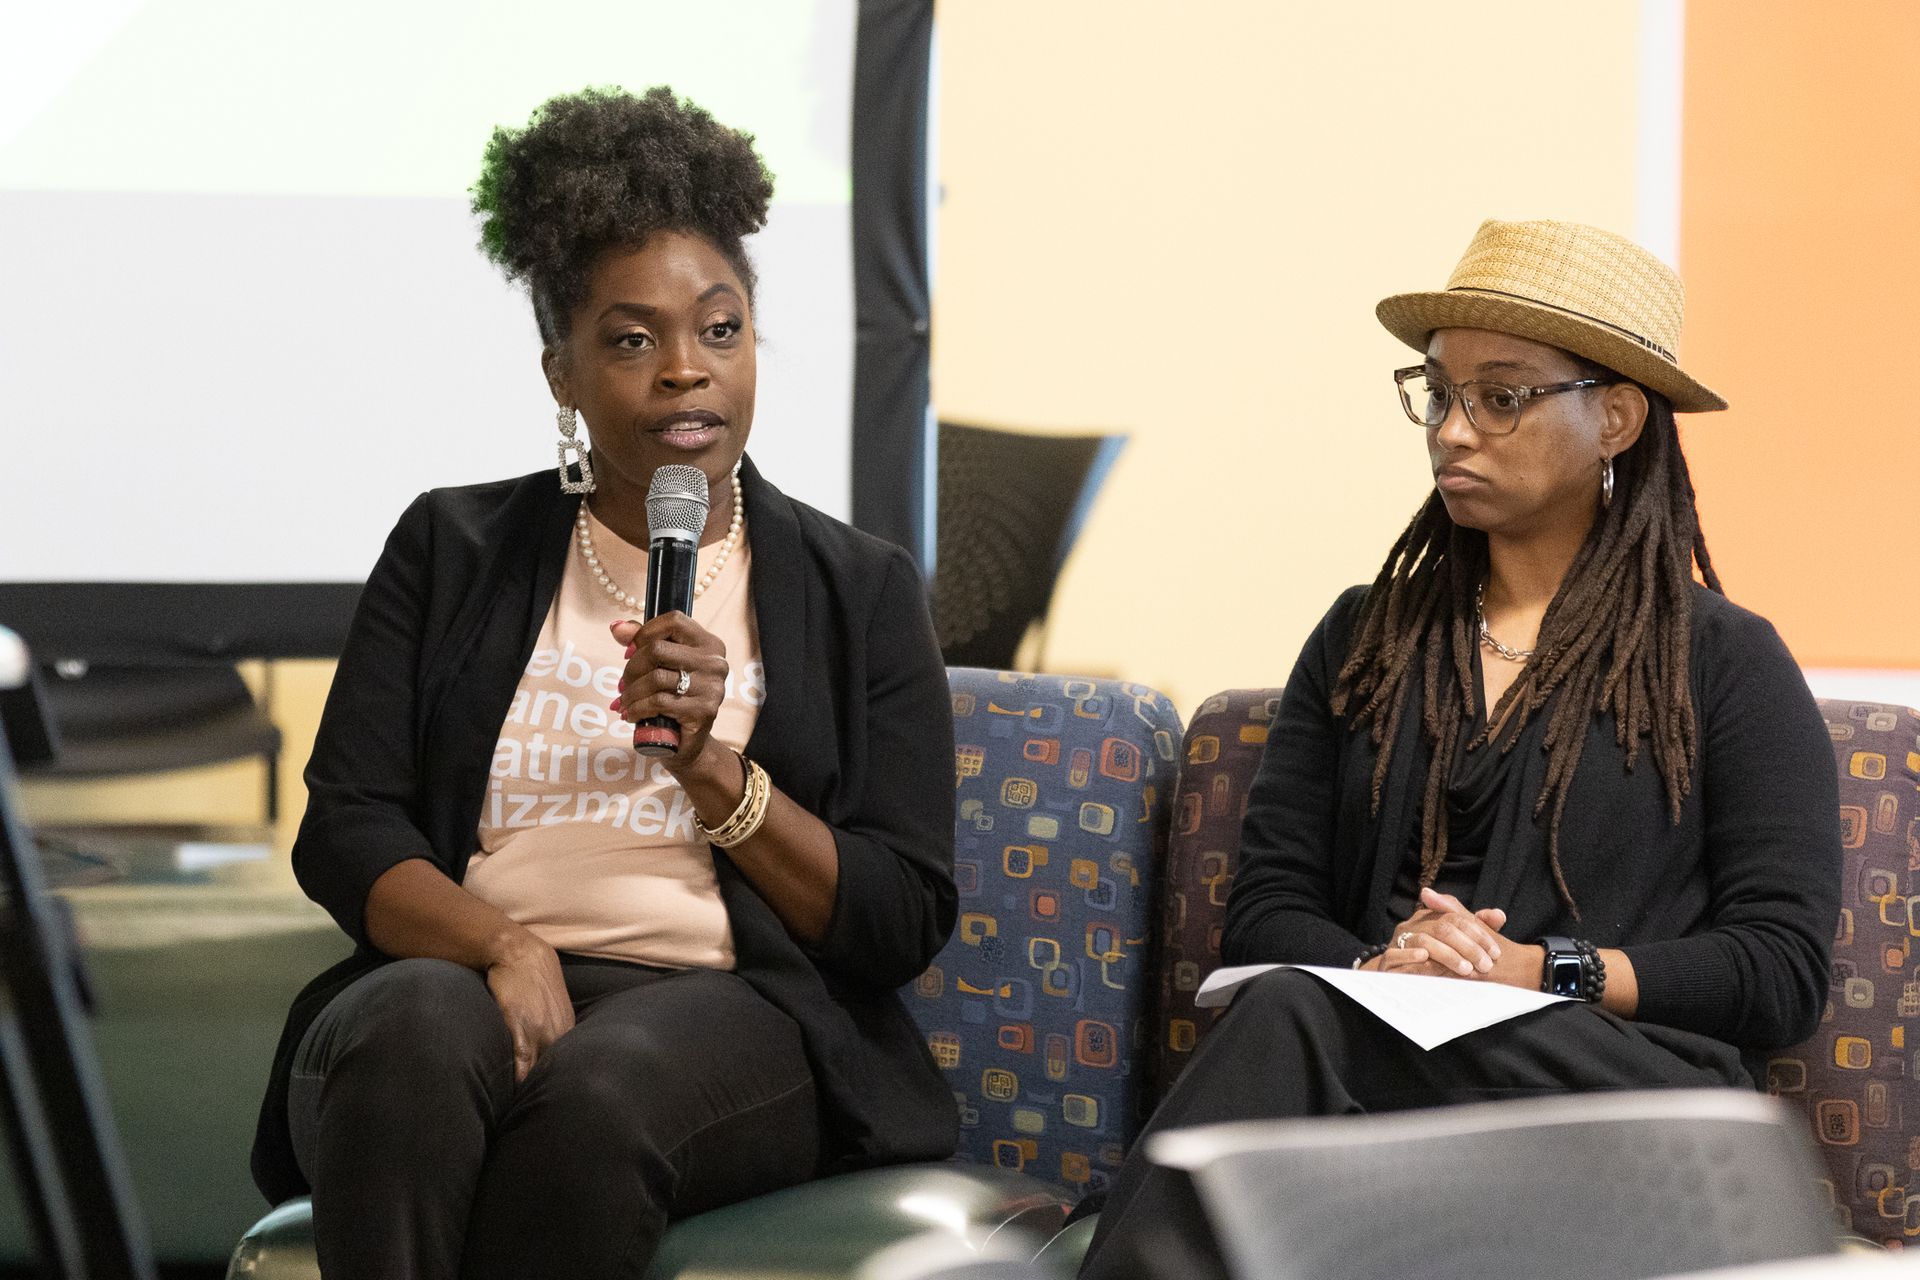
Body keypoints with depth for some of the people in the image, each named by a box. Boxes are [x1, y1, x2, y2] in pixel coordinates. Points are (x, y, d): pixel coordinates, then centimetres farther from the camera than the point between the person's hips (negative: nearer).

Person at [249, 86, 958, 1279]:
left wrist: (710, 767, -7)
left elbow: (904, 925, 7)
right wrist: (501, 947, -14)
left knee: (591, 1099, -38)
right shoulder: (453, 551, 17)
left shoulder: (863, 590, 14)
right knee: (414, 1041, -38)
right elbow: (344, 832, 7)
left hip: (731, 1012, -1)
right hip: (459, 978, 1)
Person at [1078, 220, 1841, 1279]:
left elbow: (1782, 968, 3)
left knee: (1292, 1021, -36)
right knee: (1287, 1009, -37)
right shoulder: (1364, 637, 23)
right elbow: (1264, 912, 15)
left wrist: (1546, 970, -10)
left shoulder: (1724, 662, 12)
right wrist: (1377, 964, -9)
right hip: (1369, 1050, 3)